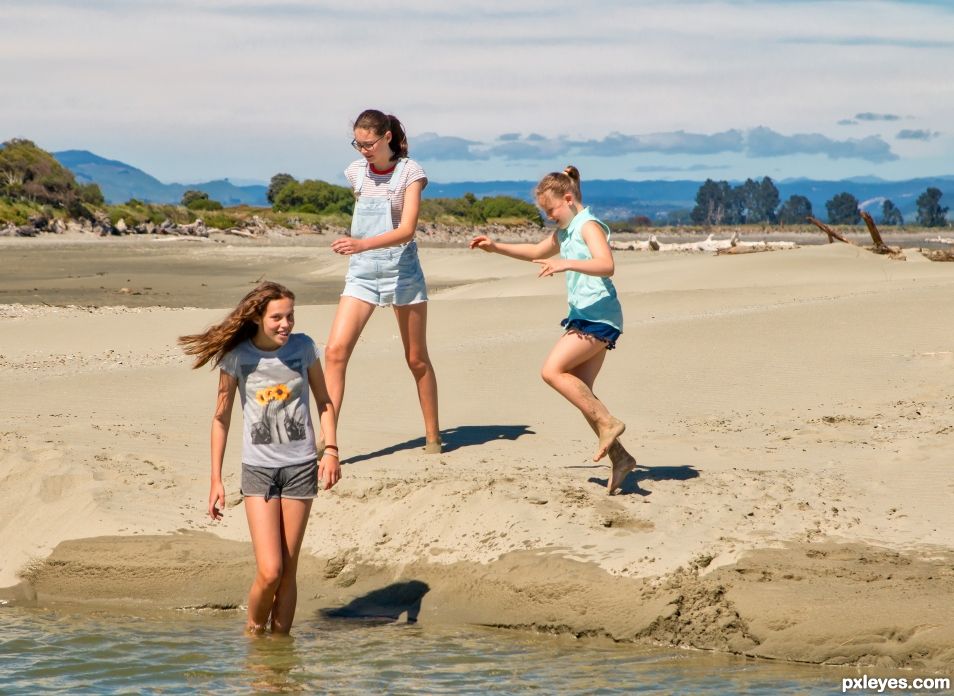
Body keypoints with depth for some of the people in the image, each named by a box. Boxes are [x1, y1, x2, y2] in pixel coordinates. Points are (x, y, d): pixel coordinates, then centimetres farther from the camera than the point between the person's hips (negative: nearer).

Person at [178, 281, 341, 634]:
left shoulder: (303, 347, -1)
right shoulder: (237, 357, -6)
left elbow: (324, 402, 11)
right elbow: (222, 417, 4)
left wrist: (331, 450, -4)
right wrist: (216, 480, 4)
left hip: (300, 466, 2)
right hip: (258, 469, -2)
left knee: (288, 572, 4)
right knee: (269, 571, -10)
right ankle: (253, 632, 14)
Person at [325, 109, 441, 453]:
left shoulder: (410, 172, -8)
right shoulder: (356, 172, 5)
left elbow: (407, 230, -19)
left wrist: (362, 244, -32)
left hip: (401, 267, -3)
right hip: (362, 270, 3)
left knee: (416, 358, 6)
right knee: (336, 350, -14)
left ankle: (433, 435, 22)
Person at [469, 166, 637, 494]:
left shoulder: (589, 226, -9)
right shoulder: (565, 232, 20)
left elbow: (606, 265, -26)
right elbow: (537, 252, 39)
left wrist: (567, 264, -38)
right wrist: (496, 247, 29)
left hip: (598, 317, -10)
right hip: (584, 318, 10)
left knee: (553, 370, -19)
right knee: (580, 392, 5)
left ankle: (607, 423, -14)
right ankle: (619, 458, 7)